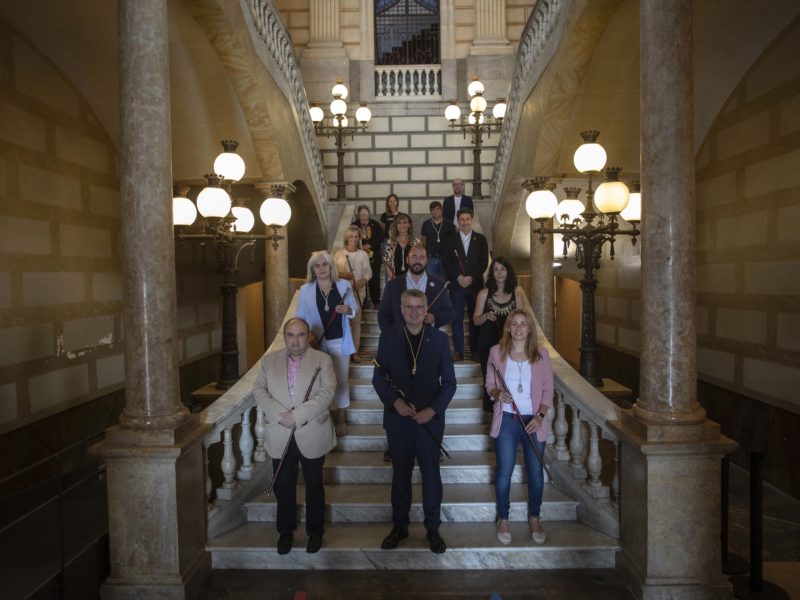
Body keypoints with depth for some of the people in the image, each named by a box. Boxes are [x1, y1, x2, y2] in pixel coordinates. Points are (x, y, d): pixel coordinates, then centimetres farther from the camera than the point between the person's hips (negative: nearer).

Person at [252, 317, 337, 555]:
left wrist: (297, 415, -20)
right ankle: (285, 531, 32)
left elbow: (327, 392, -12)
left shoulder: (322, 360, -2)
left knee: (314, 486, 11)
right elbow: (259, 390, -1)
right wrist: (279, 414, -17)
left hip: (312, 436, -2)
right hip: (280, 437, 2)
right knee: (283, 487, 12)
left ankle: (315, 531, 30)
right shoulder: (269, 360, 6)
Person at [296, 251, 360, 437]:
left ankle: (341, 418, 20)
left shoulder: (344, 285, -1)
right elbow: (300, 316, 2)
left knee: (341, 379, 7)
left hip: (339, 341, 0)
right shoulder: (305, 290, -1)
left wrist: (348, 310, -16)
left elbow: (355, 308, 7)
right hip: (317, 342, 0)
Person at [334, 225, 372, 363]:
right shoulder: (339, 254, 4)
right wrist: (343, 275, -15)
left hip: (358, 291, 1)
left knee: (356, 321, 1)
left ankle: (355, 351, 8)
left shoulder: (363, 255, 6)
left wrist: (362, 281, -14)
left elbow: (368, 273, 5)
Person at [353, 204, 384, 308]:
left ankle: (375, 301, 8)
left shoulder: (375, 225, 3)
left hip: (374, 256, -1)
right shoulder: (354, 225, 7)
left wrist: (369, 245, -11)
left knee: (374, 279, -1)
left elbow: (381, 238, -1)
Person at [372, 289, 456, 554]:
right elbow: (378, 377, 1)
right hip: (398, 418, 1)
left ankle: (433, 528, 26)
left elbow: (449, 382, -1)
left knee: (431, 474, 9)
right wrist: (394, 401, -15)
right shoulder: (387, 337, -2)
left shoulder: (439, 339, -3)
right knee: (400, 473, 13)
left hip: (430, 419, 0)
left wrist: (434, 409, -14)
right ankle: (399, 526, 29)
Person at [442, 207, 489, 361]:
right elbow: (446, 262, 2)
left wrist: (471, 277, -11)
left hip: (475, 284, 0)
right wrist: (458, 277, -11)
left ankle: (475, 350, 11)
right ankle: (458, 351, 4)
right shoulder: (450, 240, 8)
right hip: (456, 285, 0)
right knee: (456, 318, -2)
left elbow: (484, 262, 1)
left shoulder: (481, 240, 7)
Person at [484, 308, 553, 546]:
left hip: (534, 420, 1)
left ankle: (534, 517, 32)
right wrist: (497, 394, -17)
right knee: (504, 472, 7)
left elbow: (548, 390, 1)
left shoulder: (541, 353, -2)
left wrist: (540, 416, -11)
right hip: (506, 419, 0)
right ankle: (503, 519, 26)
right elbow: (489, 383, 5)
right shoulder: (497, 352, -3)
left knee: (535, 472, 9)